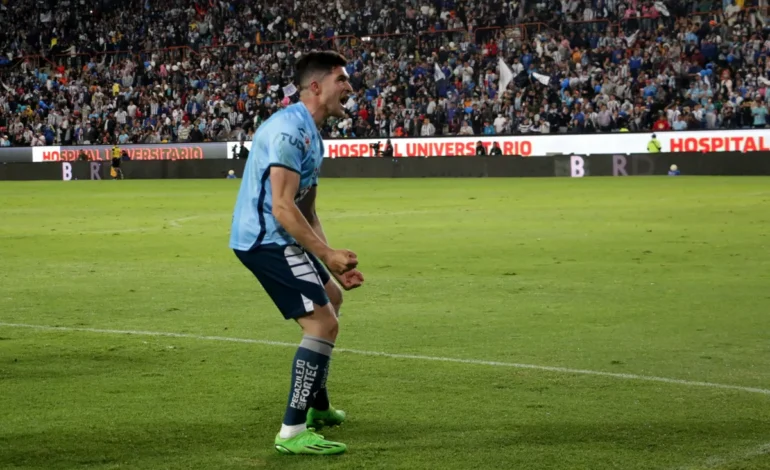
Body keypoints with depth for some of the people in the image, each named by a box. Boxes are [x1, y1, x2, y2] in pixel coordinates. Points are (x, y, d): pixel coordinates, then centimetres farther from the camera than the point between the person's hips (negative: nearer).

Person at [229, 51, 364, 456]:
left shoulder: (310, 132, 14)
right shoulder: (290, 130, -19)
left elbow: (306, 210, 18)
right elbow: (282, 208, -25)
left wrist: (334, 265, 12)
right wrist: (327, 255, -23)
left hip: (272, 238, 11)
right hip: (265, 238, -11)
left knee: (331, 298, 28)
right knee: (323, 323, -16)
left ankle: (317, 407, 39)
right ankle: (292, 432, -14)